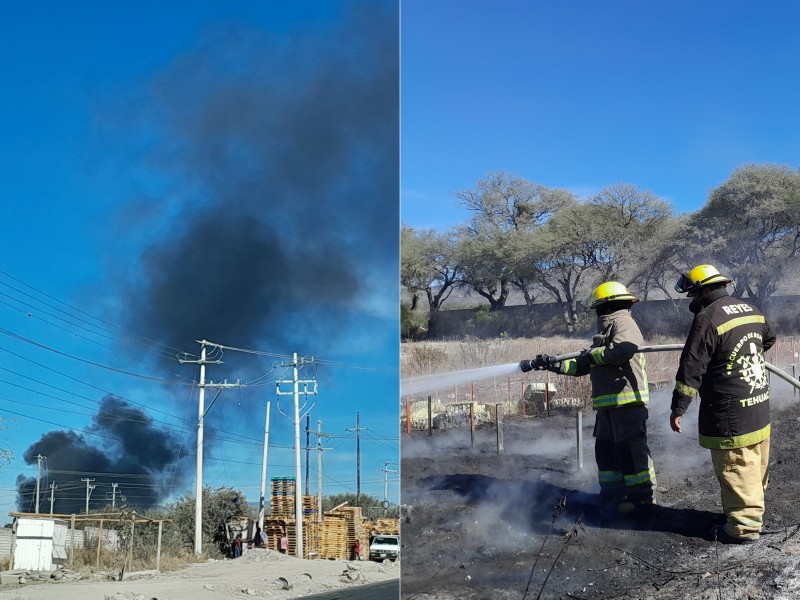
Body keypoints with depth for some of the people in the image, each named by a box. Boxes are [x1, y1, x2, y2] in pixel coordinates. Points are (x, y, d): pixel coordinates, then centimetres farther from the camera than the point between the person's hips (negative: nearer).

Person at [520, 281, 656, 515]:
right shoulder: (607, 328, 25)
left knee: (630, 448, -9)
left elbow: (623, 350, -27)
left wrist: (594, 354, -12)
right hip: (608, 404, 11)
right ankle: (613, 494, 20)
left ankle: (643, 496, -4)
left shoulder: (623, 323, -6)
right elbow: (582, 365, 27)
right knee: (605, 448, 13)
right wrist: (552, 364, 21)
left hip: (627, 399, -11)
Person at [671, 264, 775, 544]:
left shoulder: (708, 318, -16)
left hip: (730, 414, -8)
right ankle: (752, 510, 30)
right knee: (756, 466, 17)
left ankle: (744, 526, 2)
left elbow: (691, 369, -17)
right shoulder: (752, 311, 10)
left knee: (736, 469, -2)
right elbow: (768, 339, 30)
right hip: (760, 407, 9)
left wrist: (678, 409, -12)